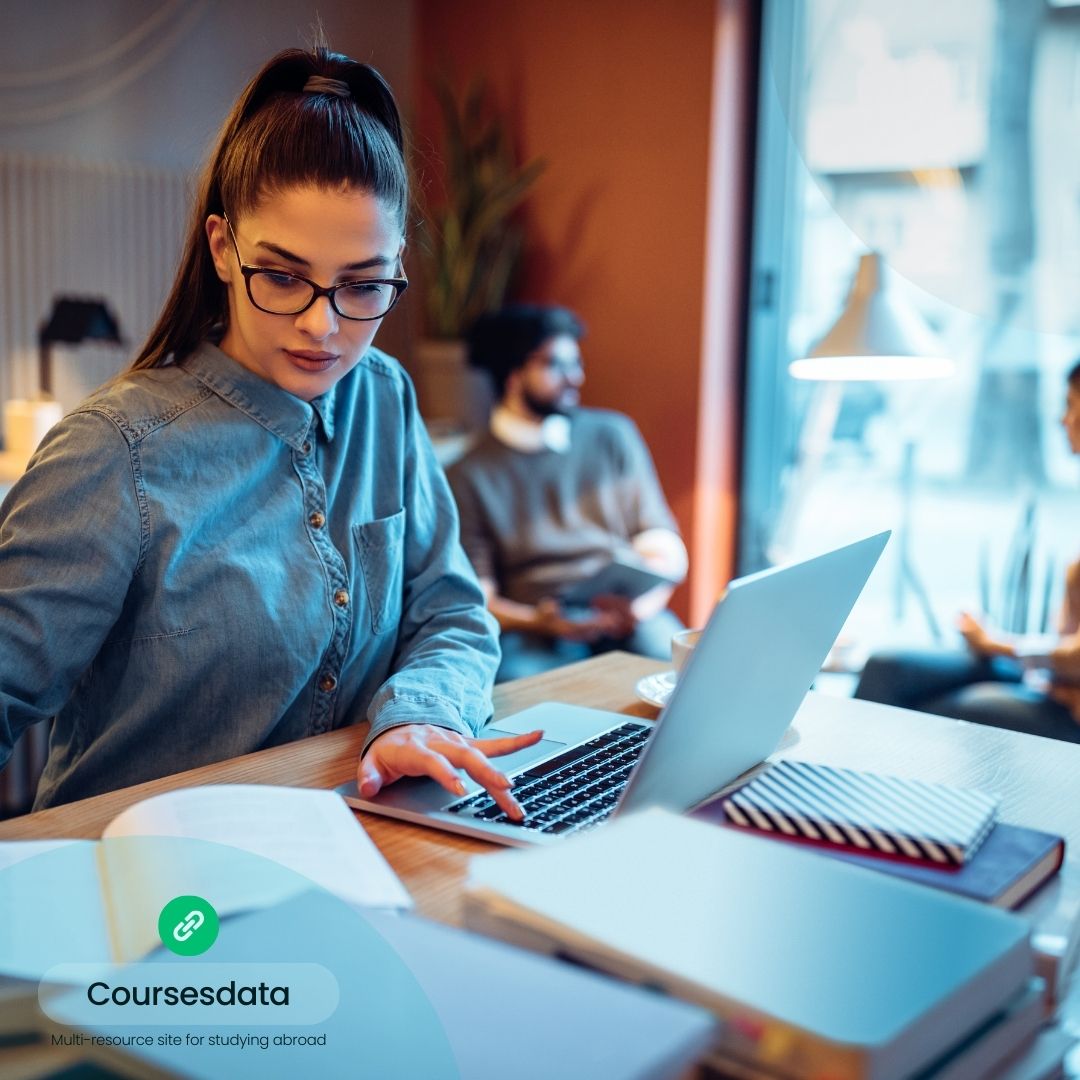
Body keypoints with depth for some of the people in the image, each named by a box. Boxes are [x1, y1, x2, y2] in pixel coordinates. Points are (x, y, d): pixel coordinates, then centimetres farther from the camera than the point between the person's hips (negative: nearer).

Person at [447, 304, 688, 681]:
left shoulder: (612, 434, 14)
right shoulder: (469, 476, 6)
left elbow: (665, 548, 12)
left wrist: (644, 602, -10)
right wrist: (538, 622, -19)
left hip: (626, 618, 3)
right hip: (534, 633, -2)